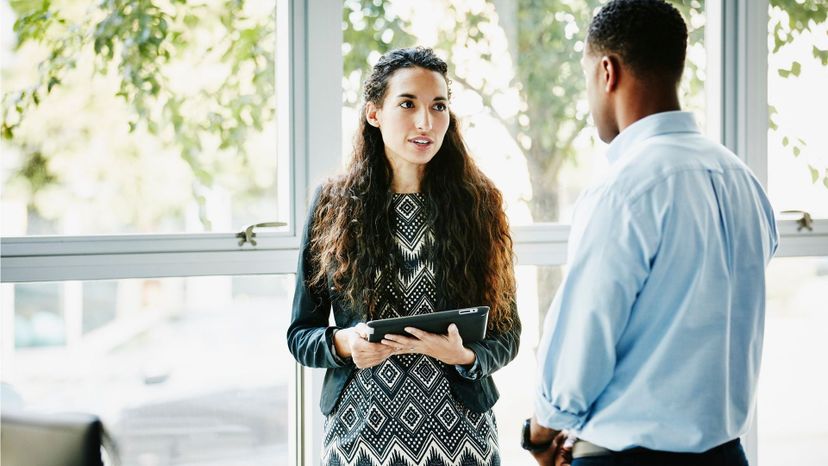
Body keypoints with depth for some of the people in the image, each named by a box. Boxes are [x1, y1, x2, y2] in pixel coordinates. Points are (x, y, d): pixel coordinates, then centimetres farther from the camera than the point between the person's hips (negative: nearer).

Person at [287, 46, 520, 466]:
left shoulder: (479, 205, 1)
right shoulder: (332, 207, 2)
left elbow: (505, 335, 3)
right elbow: (300, 334, 5)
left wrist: (464, 355, -17)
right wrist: (344, 344, -15)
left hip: (457, 430, 0)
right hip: (360, 431, 0)